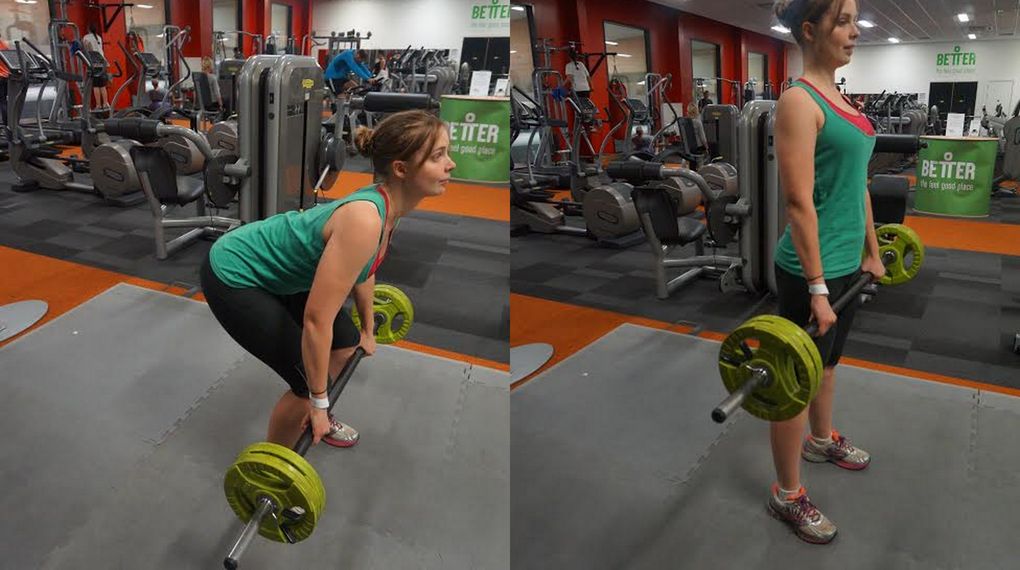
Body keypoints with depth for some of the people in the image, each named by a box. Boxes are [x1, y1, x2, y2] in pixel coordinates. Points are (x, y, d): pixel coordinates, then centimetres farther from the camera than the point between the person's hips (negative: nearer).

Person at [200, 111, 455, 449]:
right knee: (309, 384, -8)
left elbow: (363, 270, 11)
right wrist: (318, 403, -21)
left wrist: (367, 330, 23)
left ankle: (316, 421, 41)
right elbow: (316, 319, -32)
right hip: (234, 277, -9)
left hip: (279, 272, 9)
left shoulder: (387, 205, -8)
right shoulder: (364, 221, -35)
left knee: (347, 345, 15)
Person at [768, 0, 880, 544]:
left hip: (847, 261, 9)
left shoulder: (841, 98, 10)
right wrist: (816, 288, -23)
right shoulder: (799, 101, -18)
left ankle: (822, 439, 50)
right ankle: (787, 495, 20)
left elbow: (858, 185, 16)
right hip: (811, 269, -9)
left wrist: (872, 251, 18)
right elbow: (800, 202, -23)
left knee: (828, 361, 27)